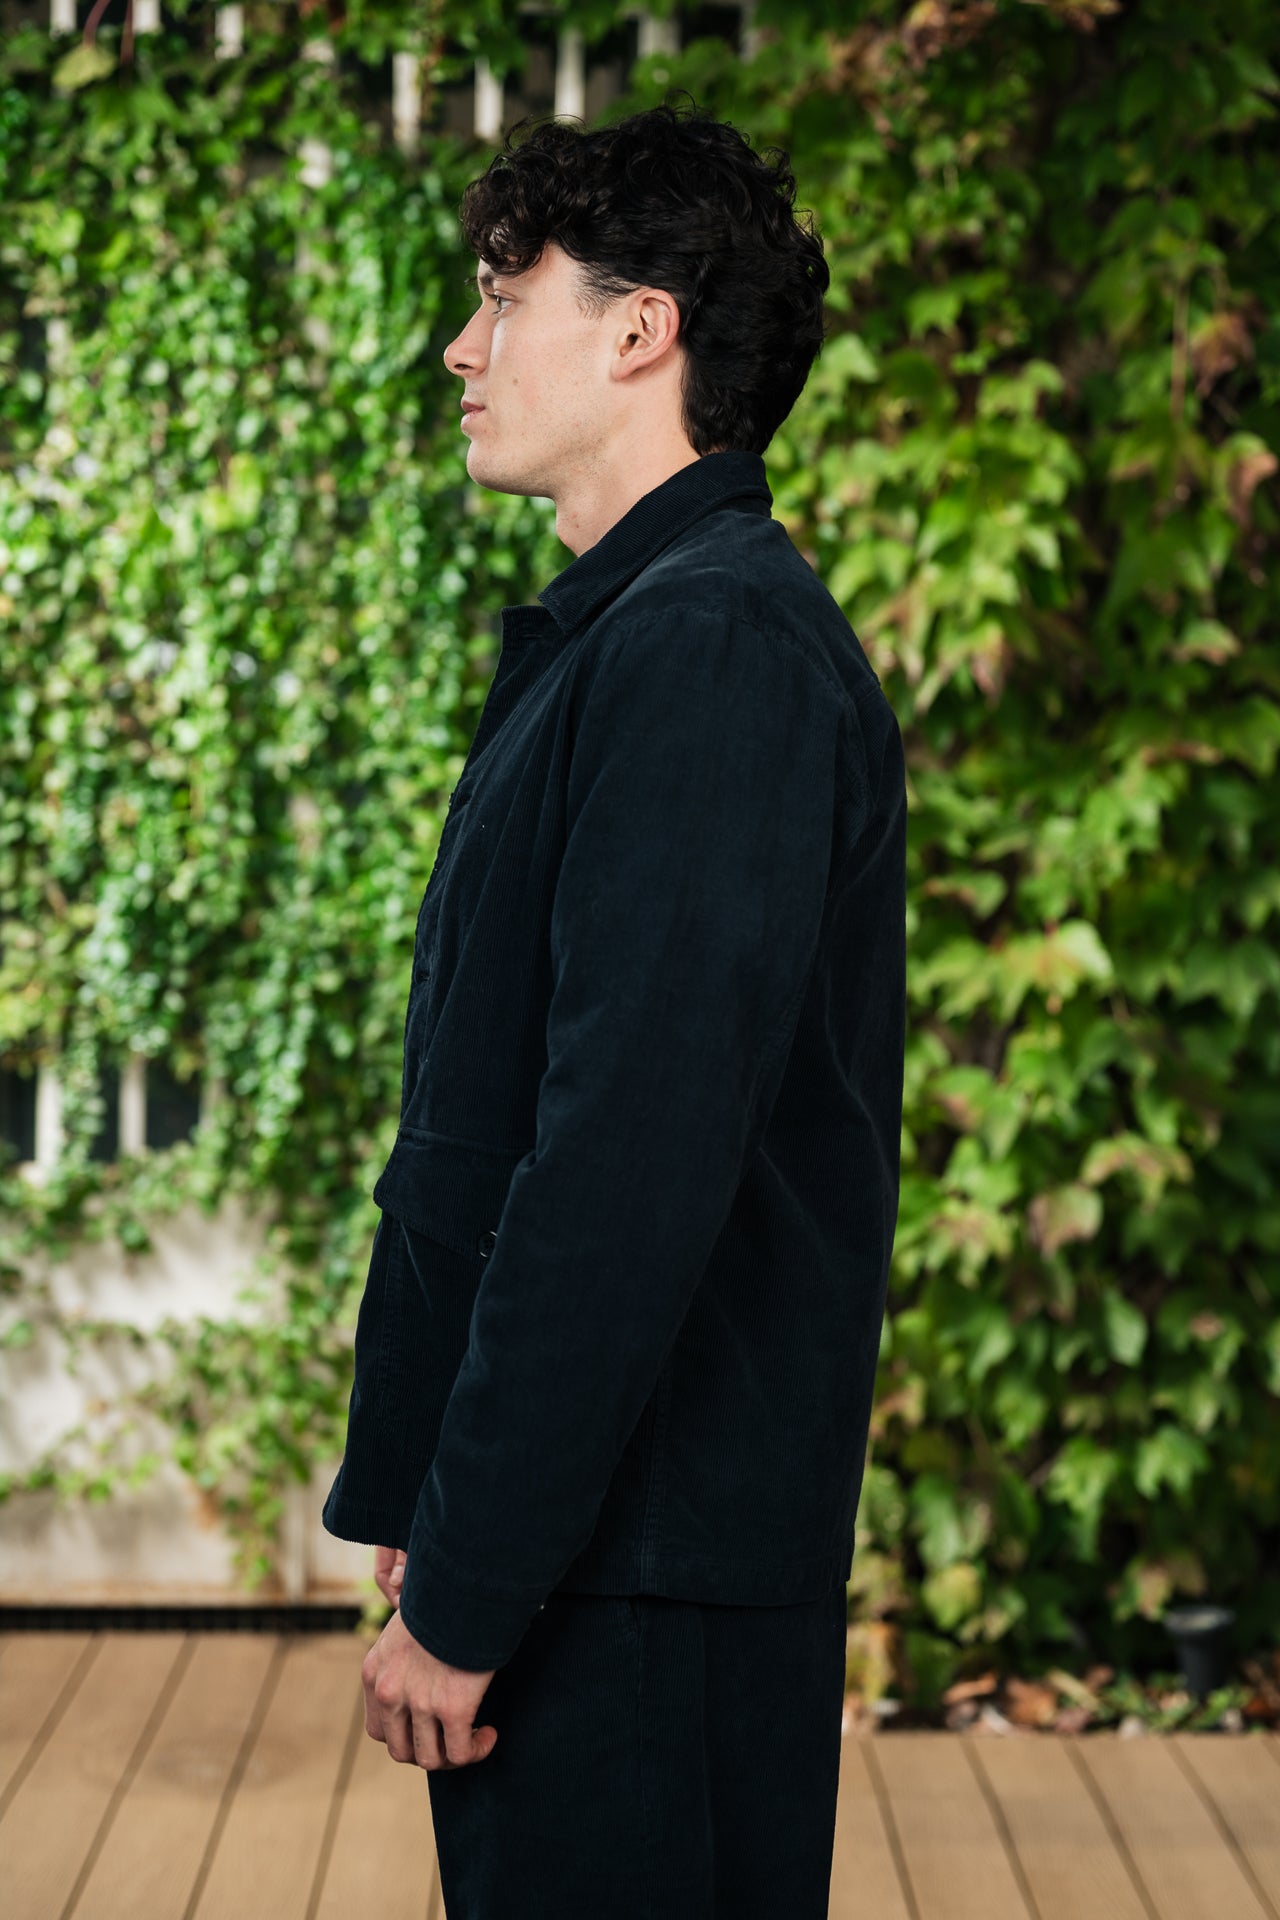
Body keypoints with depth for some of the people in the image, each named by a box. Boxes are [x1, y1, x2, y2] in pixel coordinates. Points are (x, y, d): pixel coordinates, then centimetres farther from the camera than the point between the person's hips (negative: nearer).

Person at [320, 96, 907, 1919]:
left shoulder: (711, 645, -16)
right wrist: (430, 1506, 17)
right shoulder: (618, 635, 16)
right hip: (572, 1542, 10)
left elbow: (635, 1165, -23)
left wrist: (466, 1587, -20)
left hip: (640, 1584, -9)